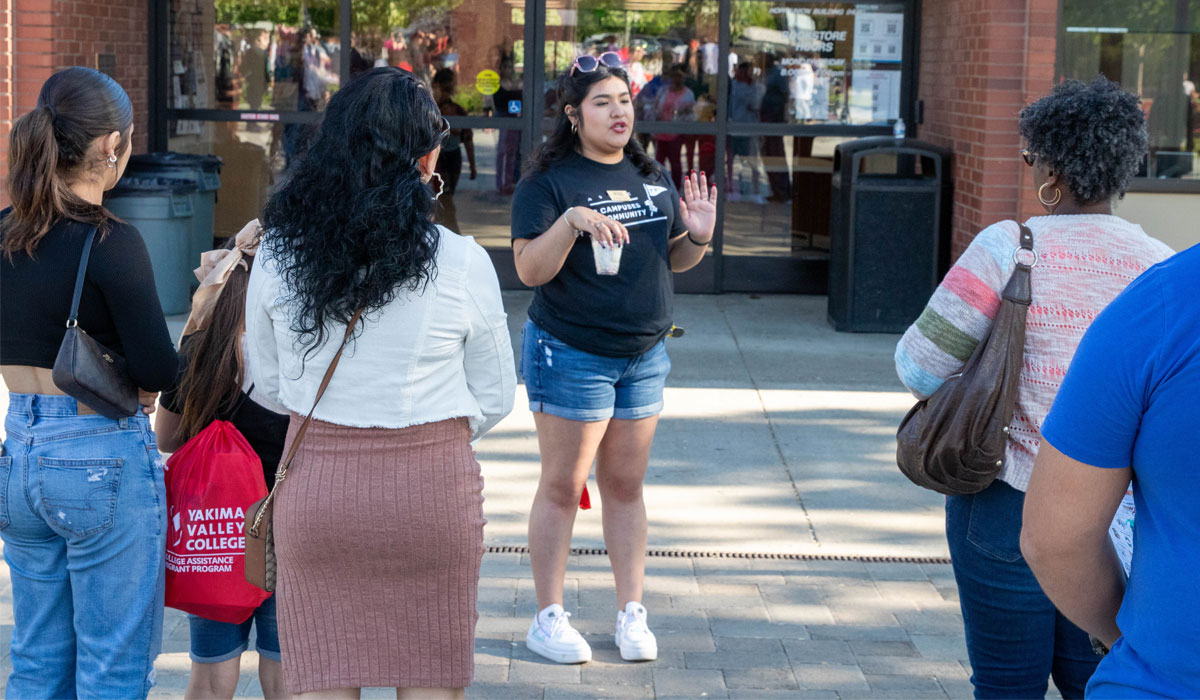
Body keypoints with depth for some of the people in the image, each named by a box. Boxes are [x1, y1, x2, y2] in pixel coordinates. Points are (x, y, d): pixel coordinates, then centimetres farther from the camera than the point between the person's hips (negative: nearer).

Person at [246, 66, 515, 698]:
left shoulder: (277, 254, -5)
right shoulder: (462, 264, -10)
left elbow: (267, 386, 6)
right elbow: (494, 398, 1)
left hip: (314, 487, 2)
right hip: (431, 497, -1)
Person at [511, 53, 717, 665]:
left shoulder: (651, 178, 10)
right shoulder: (548, 181, -9)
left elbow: (674, 259, 17)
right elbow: (530, 269, -16)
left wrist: (699, 235, -4)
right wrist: (571, 220, -31)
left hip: (644, 355, 5)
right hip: (571, 354, -5)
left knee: (626, 486, 11)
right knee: (563, 487, 1)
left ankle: (631, 614, 19)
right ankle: (548, 619, 10)